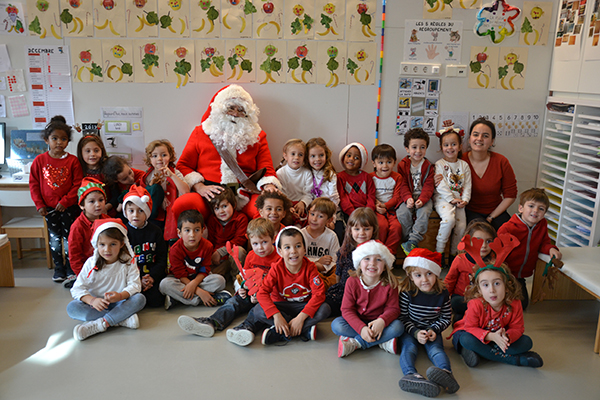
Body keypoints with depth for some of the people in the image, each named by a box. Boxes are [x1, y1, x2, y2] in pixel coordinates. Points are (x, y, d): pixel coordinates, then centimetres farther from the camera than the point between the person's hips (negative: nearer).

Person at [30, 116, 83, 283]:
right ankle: (58, 268, 23)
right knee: (54, 238, 10)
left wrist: (65, 201, -15)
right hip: (49, 207, 2)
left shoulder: (72, 161, -7)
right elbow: (33, 184, 2)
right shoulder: (40, 160, -2)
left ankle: (70, 267, 21)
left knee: (69, 237, 7)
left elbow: (78, 184, -8)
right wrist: (39, 204, -3)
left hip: (69, 207, -2)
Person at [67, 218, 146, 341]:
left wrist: (120, 296, -34)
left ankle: (98, 324, -32)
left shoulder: (128, 262, -4)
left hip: (119, 303, -1)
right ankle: (121, 319, -30)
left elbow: (135, 285, -12)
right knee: (71, 308, -26)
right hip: (97, 304, 1)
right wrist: (92, 300, -29)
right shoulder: (92, 263, -3)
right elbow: (77, 288, -9)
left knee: (140, 299, -28)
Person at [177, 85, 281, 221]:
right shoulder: (201, 132, 17)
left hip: (244, 194, 0)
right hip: (208, 194, 0)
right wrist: (199, 187, -7)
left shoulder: (256, 136, 20)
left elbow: (266, 168, 13)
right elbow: (183, 165, 13)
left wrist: (269, 186, -11)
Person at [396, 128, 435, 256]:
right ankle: (407, 239, -16)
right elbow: (403, 185, -2)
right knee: (403, 213, -27)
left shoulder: (428, 166, 3)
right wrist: (408, 198, -20)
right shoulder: (402, 165, 2)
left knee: (424, 212, -28)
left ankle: (412, 241, -25)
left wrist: (422, 200, -21)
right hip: (408, 197, 0)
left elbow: (428, 186, -4)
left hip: (423, 197, 0)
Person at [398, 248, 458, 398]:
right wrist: (415, 332, -19)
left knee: (436, 349, -27)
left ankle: (446, 373, -55)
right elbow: (403, 317, -5)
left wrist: (434, 330, -12)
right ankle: (411, 375, -55)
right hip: (409, 330, -1)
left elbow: (446, 318, 6)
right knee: (409, 348, -28)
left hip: (432, 331, 1)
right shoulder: (407, 293, -10)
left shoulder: (442, 294, -4)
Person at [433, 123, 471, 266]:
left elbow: (467, 185, 8)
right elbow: (441, 185, -9)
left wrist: (465, 199, -7)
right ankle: (439, 251, -16)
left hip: (458, 199, 4)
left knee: (461, 226, -10)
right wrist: (452, 199, -15)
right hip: (442, 198, -4)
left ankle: (453, 253, 10)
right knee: (449, 219, -30)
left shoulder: (464, 165, 13)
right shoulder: (439, 164, 0)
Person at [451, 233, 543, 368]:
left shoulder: (514, 304, -19)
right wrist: (490, 336, -41)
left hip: (498, 337, 3)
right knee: (466, 340, -36)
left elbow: (517, 328, -12)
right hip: (478, 336, -2)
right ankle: (514, 359, -27)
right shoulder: (476, 305, -27)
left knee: (526, 342, -16)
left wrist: (506, 337, -37)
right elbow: (470, 328, -23)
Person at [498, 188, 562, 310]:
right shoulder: (507, 229, -22)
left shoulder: (543, 224, -4)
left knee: (522, 304, 14)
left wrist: (551, 249, -18)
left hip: (520, 276, 6)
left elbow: (544, 243, 6)